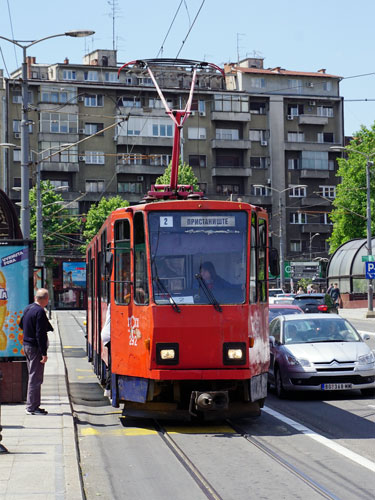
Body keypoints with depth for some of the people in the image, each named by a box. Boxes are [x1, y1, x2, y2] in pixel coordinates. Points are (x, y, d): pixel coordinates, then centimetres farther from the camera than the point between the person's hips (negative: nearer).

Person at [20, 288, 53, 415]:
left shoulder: (28, 308, 9)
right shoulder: (40, 312, -19)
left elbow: (21, 325, 22)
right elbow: (40, 334, -22)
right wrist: (44, 353, -20)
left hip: (26, 344, 9)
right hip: (35, 347, -9)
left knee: (33, 376, 17)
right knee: (36, 377, -4)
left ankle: (32, 405, 23)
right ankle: (32, 407, -1)